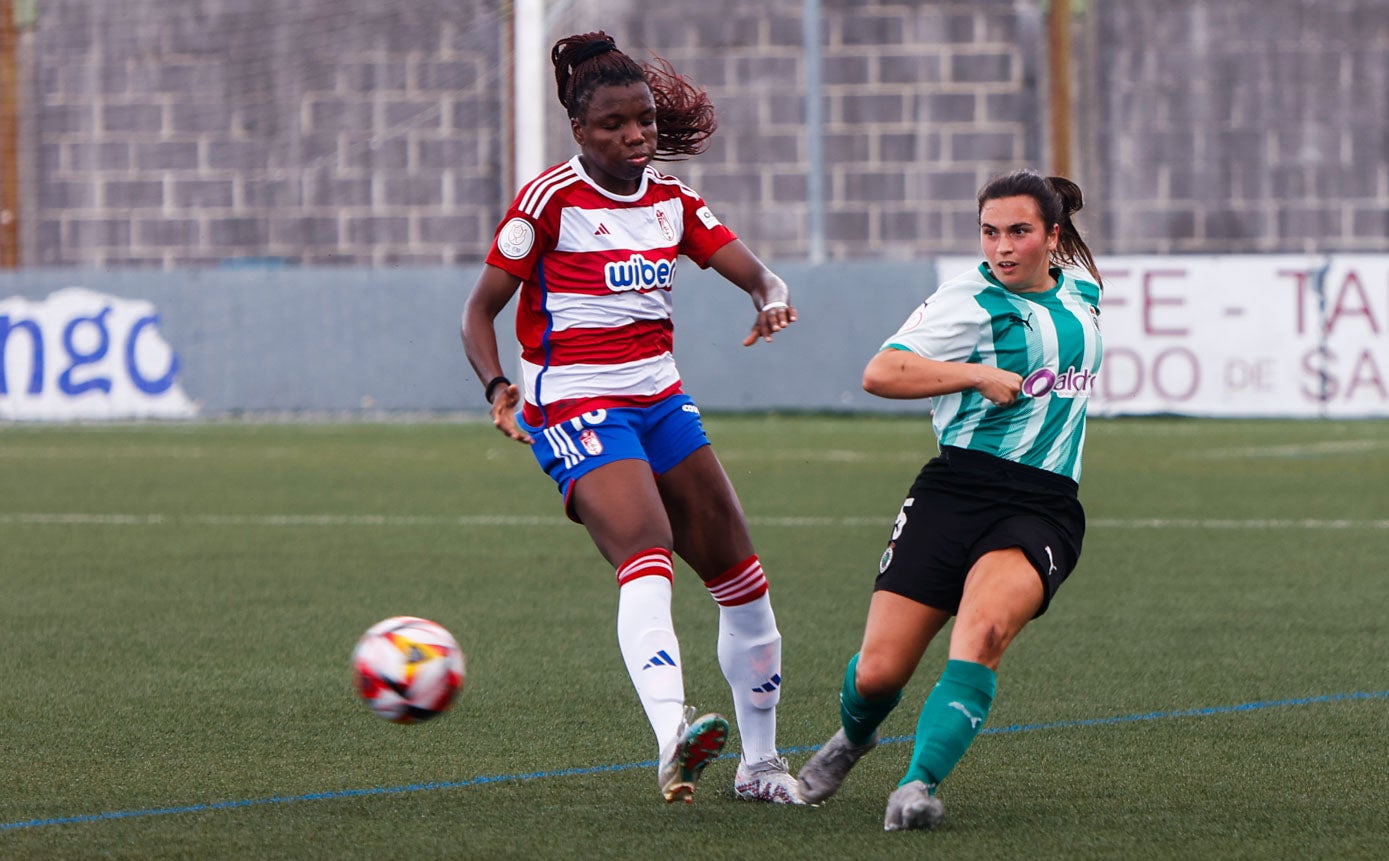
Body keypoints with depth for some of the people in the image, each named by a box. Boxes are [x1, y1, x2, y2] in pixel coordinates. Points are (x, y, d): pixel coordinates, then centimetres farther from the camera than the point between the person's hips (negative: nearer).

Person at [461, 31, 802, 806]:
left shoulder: (671, 200, 10)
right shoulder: (552, 199, -8)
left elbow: (759, 275, 4)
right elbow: (481, 310, -6)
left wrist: (773, 301, -20)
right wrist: (497, 386, -23)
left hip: (661, 400, 7)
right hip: (576, 410, -7)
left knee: (741, 575, 7)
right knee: (648, 561, -30)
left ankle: (760, 761, 22)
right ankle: (672, 738, -49)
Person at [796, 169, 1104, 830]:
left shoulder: (1081, 292, 13)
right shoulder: (967, 300, -5)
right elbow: (880, 373, -18)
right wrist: (979, 375, -20)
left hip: (1043, 508, 2)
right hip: (954, 494, -2)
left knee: (983, 631, -30)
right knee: (877, 673, -3)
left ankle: (920, 786, -31)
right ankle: (852, 738, 34)